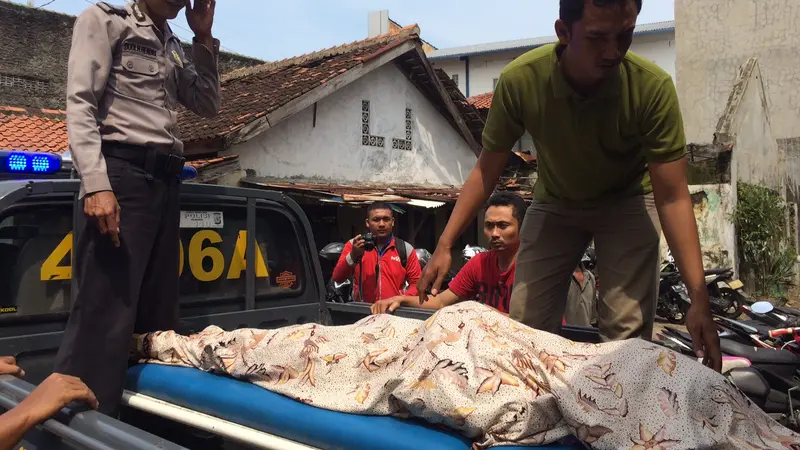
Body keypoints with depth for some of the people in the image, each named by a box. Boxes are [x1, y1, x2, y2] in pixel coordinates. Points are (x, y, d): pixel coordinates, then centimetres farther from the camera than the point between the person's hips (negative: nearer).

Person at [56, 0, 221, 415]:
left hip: (166, 180, 7)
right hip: (122, 172, -7)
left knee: (159, 313, 7)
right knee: (104, 314, -13)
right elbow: (80, 105, -7)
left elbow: (209, 107, 23)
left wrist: (204, 40, 14)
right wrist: (96, 184, -21)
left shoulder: (174, 47, 23)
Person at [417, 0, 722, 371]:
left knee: (627, 333, -15)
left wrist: (699, 298, -31)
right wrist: (445, 245, -18)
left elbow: (672, 198, -25)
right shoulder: (520, 80, -27)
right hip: (555, 202, 1)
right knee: (526, 325, -4)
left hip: (626, 201, -1)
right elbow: (487, 170, -14)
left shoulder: (653, 87, -29)